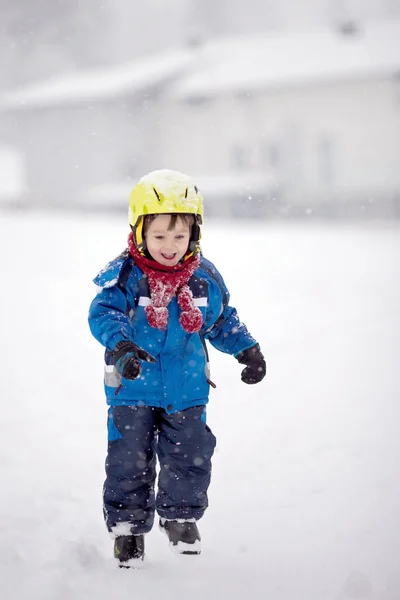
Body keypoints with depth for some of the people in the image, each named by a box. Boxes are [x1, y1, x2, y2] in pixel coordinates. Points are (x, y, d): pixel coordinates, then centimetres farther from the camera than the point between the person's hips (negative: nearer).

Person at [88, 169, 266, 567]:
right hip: (133, 389, -3)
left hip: (186, 390, 3)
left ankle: (181, 517, 27)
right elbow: (103, 313, -22)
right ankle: (128, 526, 19)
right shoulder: (123, 276, -13)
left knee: (190, 458, 5)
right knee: (129, 461, 2)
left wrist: (247, 349, 6)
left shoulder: (205, 279, 1)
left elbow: (222, 321, 15)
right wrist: (122, 344, -39)